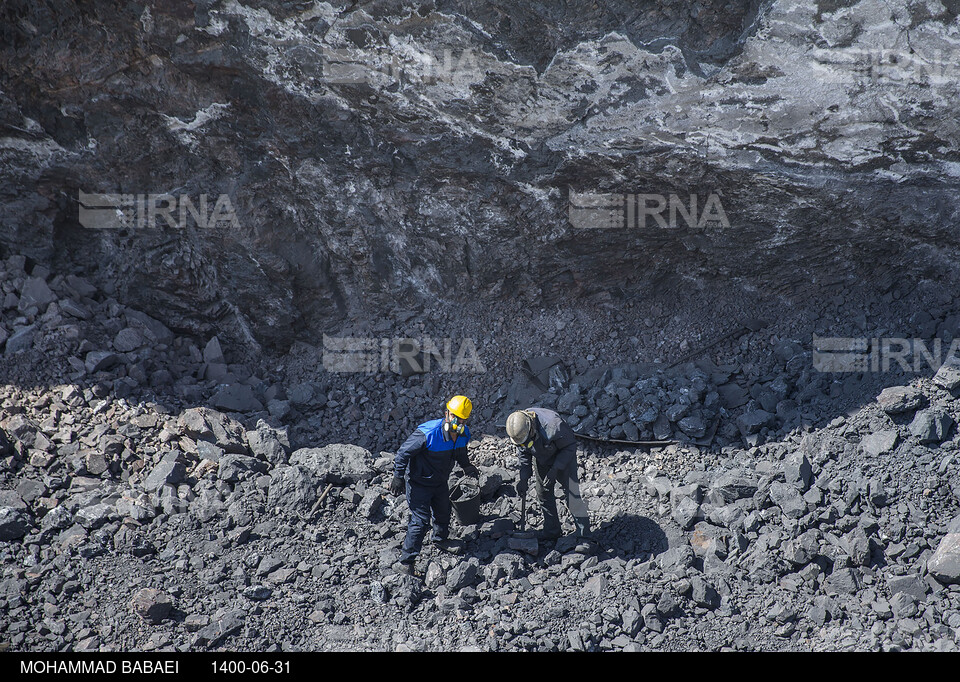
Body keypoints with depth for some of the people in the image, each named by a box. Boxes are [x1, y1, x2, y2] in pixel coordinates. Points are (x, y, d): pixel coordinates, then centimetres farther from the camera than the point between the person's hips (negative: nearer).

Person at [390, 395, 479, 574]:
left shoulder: (463, 435, -13)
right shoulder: (427, 434, -34)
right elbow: (404, 452, -23)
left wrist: (467, 466, 7)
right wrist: (398, 477, -20)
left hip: (440, 482, 7)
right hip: (419, 484, -7)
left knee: (443, 513, 26)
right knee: (420, 521, -9)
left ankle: (440, 539, 57)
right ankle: (405, 562, 1)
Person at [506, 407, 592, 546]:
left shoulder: (552, 425, -39)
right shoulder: (518, 430, -19)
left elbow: (570, 446, -24)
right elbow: (523, 454, -2)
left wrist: (555, 469, -28)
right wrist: (524, 479, -9)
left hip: (564, 457, -6)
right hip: (541, 460, 6)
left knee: (572, 496, -13)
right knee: (543, 494, 9)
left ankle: (584, 538, -12)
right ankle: (552, 531, 25)